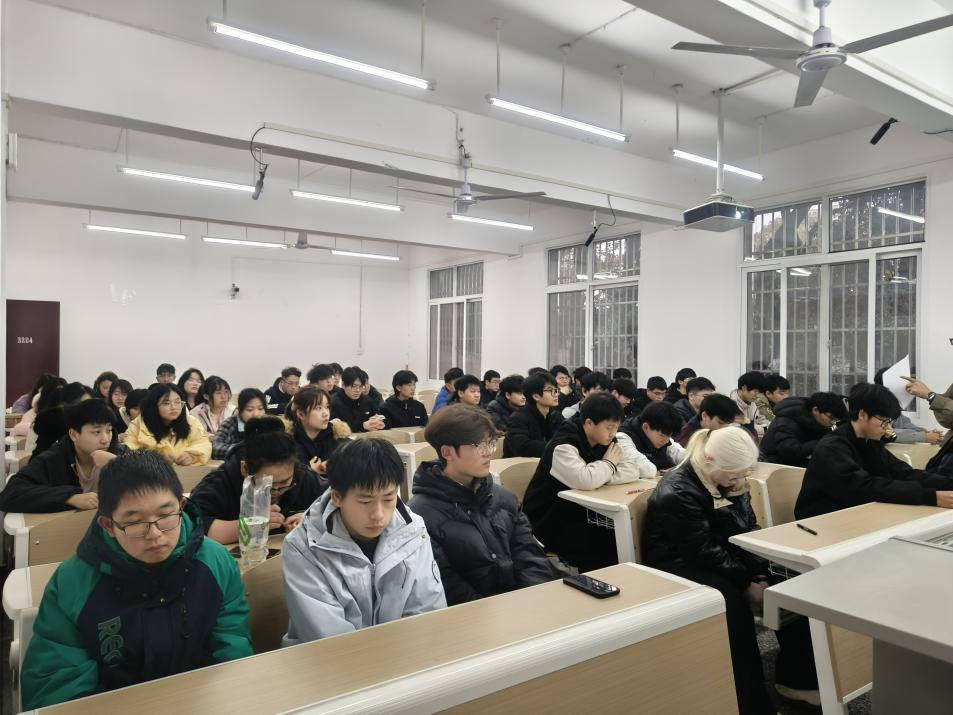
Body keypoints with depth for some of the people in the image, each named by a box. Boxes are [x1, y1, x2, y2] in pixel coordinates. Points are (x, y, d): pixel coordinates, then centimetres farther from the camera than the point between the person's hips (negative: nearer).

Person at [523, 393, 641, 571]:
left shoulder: (604, 442, 2)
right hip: (550, 523, -7)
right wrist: (608, 463, -18)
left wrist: (601, 476, -22)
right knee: (609, 545, -23)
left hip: (580, 514, 7)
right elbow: (585, 481, -37)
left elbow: (632, 471, -7)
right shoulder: (563, 445, -22)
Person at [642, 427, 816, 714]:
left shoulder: (731, 481, 2)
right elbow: (704, 551, -25)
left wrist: (760, 575, -12)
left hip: (727, 557, 8)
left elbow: (749, 529, 2)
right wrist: (748, 583, -22)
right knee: (733, 602, -34)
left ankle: (796, 678, 3)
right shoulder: (677, 492, -24)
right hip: (681, 565, -8)